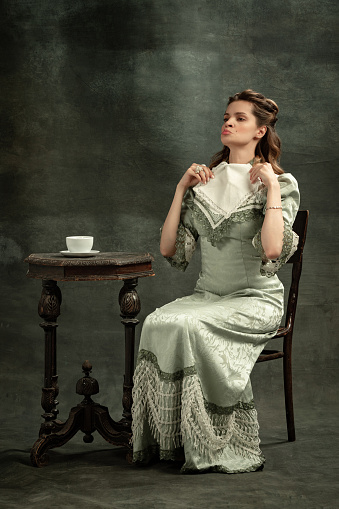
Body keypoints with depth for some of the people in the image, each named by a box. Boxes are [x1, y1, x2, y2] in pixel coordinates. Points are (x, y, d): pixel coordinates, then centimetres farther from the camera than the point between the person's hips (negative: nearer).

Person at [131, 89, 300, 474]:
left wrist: (272, 187, -14)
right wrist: (181, 189, 3)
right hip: (206, 296, 4)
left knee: (190, 326, -33)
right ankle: (168, 439, -20)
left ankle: (211, 445, -21)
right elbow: (169, 250, 5)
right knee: (157, 323, -28)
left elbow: (272, 250, -19)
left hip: (256, 299, -4)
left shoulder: (281, 183, 0)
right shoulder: (204, 183, 13)